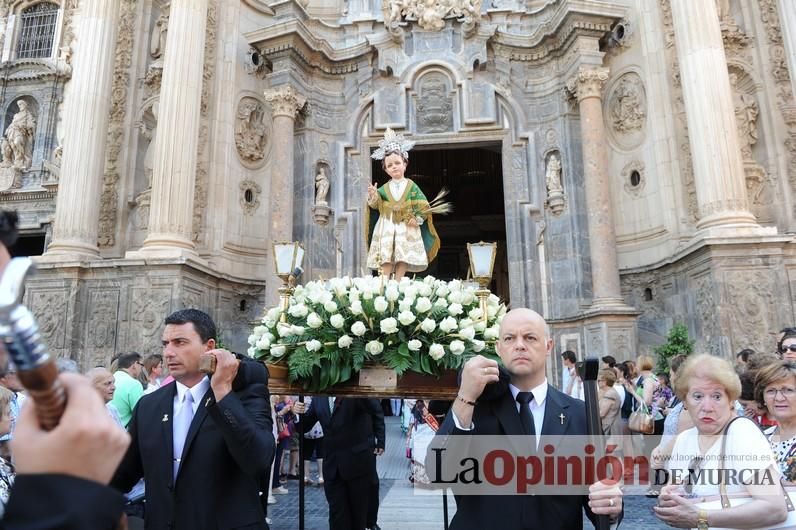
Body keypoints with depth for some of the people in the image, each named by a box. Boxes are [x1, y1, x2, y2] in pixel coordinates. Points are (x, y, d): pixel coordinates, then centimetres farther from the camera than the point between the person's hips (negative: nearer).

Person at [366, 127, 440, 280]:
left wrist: (417, 218, -11)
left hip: (406, 229, -1)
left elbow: (423, 206, 0)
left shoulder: (411, 186, 3)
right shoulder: (384, 188, 7)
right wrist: (373, 195, -21)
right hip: (387, 228, 1)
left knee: (403, 259, -3)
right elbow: (376, 205, -3)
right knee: (385, 259, -6)